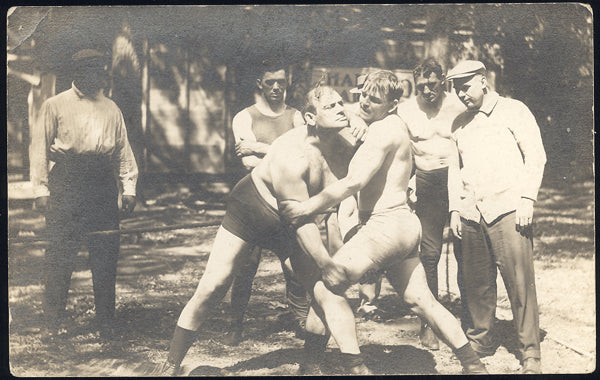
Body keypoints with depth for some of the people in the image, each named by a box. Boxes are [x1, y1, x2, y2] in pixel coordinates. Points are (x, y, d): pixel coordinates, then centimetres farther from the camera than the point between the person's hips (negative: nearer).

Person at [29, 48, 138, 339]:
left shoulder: (111, 108, 17)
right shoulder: (55, 105, 6)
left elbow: (123, 150, 18)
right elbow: (39, 148, 3)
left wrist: (128, 188, 8)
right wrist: (41, 190, -6)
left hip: (102, 184, 3)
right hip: (66, 182, -3)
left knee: (106, 255, 1)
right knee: (60, 253, -4)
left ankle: (106, 322, 11)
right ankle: (52, 323, 6)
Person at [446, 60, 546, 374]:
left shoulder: (513, 111, 5)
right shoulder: (459, 123, 19)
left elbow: (535, 155, 1)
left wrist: (527, 198, -8)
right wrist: (454, 209, 14)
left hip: (507, 209, -4)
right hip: (471, 215, 5)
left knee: (520, 282, -7)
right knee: (476, 281, 4)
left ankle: (530, 354, 0)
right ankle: (481, 339, 20)